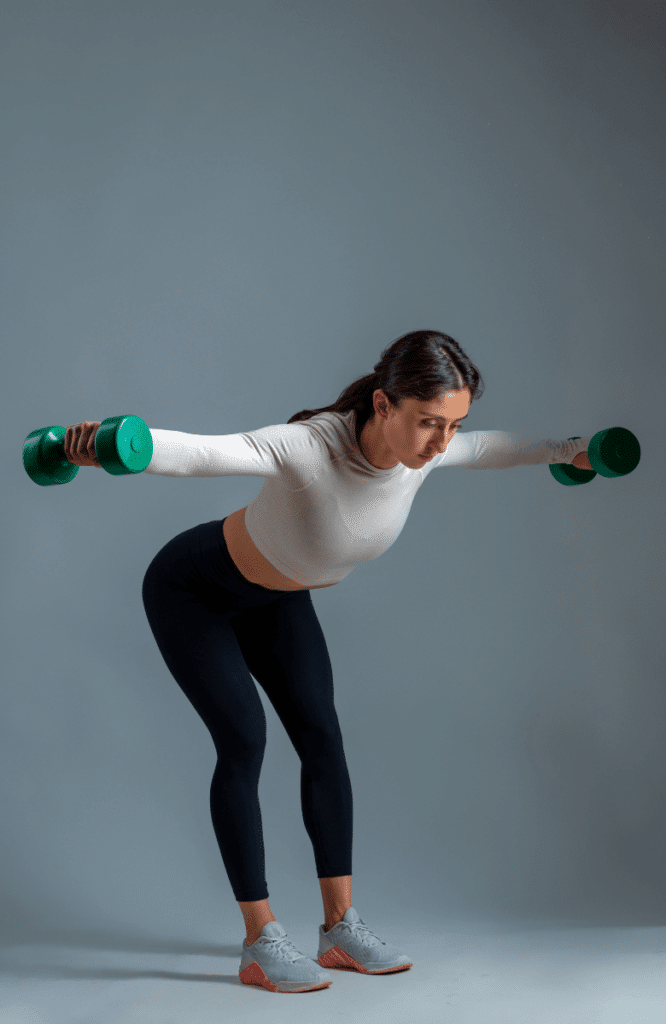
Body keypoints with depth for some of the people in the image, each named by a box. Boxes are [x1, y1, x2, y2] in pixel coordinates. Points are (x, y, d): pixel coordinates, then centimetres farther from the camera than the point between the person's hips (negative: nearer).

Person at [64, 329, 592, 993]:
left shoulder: (424, 450, -22)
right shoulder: (311, 447, -42)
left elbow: (490, 448, 2)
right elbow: (199, 452, -56)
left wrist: (569, 452, 13)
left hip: (276, 597, 7)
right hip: (194, 589, -7)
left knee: (322, 738, 2)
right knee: (244, 739, -12)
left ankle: (341, 930, 11)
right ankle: (260, 944, -2)